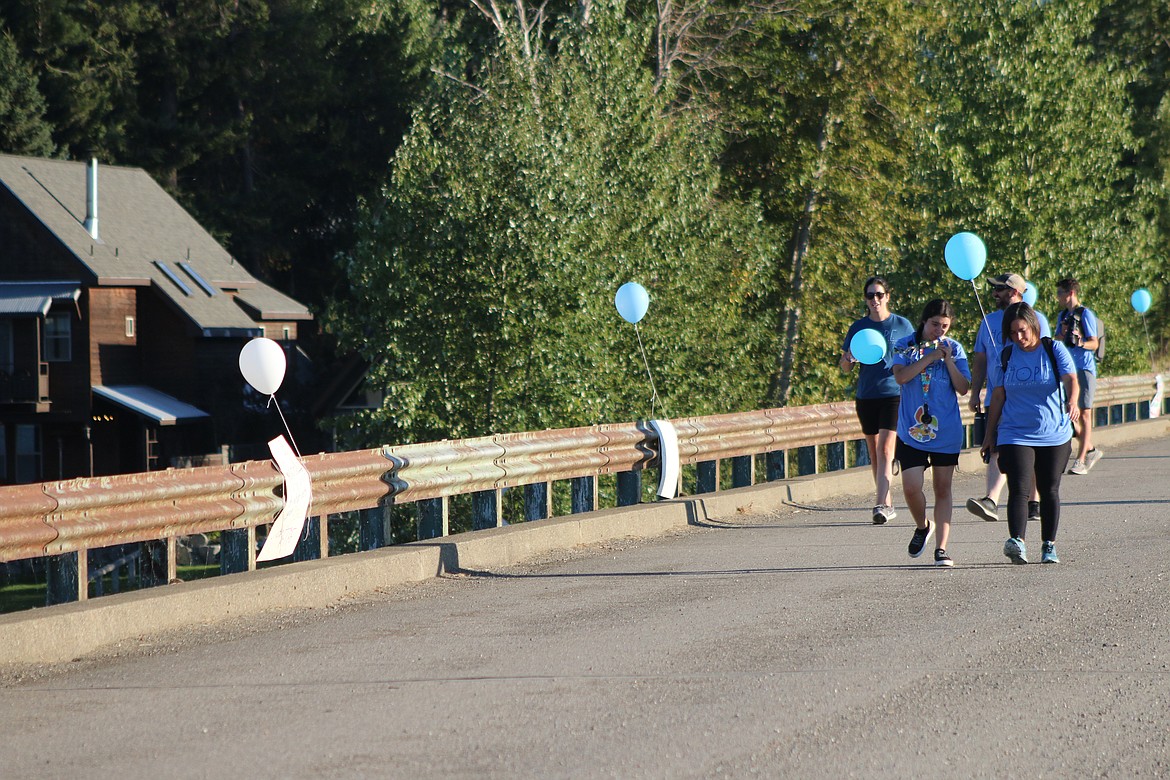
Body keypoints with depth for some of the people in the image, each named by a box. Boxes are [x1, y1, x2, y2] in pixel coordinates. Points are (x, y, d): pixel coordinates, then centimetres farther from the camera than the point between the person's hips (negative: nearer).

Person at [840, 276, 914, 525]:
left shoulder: (902, 325, 2)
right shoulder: (858, 327, 8)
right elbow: (844, 368, 10)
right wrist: (849, 359, -13)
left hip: (894, 394, -4)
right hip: (866, 396, 4)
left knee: (885, 450, -15)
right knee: (874, 454, 9)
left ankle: (882, 505, -20)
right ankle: (888, 504, 20)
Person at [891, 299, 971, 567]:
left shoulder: (953, 348, 4)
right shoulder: (906, 346, 2)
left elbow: (963, 388, -2)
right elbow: (900, 376, -15)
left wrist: (948, 360, -13)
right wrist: (930, 356, -18)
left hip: (946, 432, 1)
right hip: (912, 431, -1)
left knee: (942, 489, 4)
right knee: (911, 488, -10)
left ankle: (941, 547, 8)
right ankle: (922, 526, 19)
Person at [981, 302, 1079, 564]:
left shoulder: (1055, 350, -1)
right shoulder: (1006, 356, 4)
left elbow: (1070, 379, -14)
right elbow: (998, 396, 9)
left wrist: (1073, 402, -36)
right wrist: (989, 435, 10)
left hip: (1054, 435, 0)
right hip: (1015, 434, 0)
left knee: (1049, 491, 7)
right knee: (1019, 489, -15)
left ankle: (1049, 545, 18)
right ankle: (1017, 542, -27)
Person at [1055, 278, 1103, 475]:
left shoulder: (1086, 314, -4)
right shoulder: (1063, 316, 17)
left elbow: (1094, 343, -9)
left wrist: (1081, 342, -28)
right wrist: (1063, 334, -2)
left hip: (1084, 368, -7)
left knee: (1084, 414, -6)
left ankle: (1080, 460, -8)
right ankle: (1090, 450, 21)